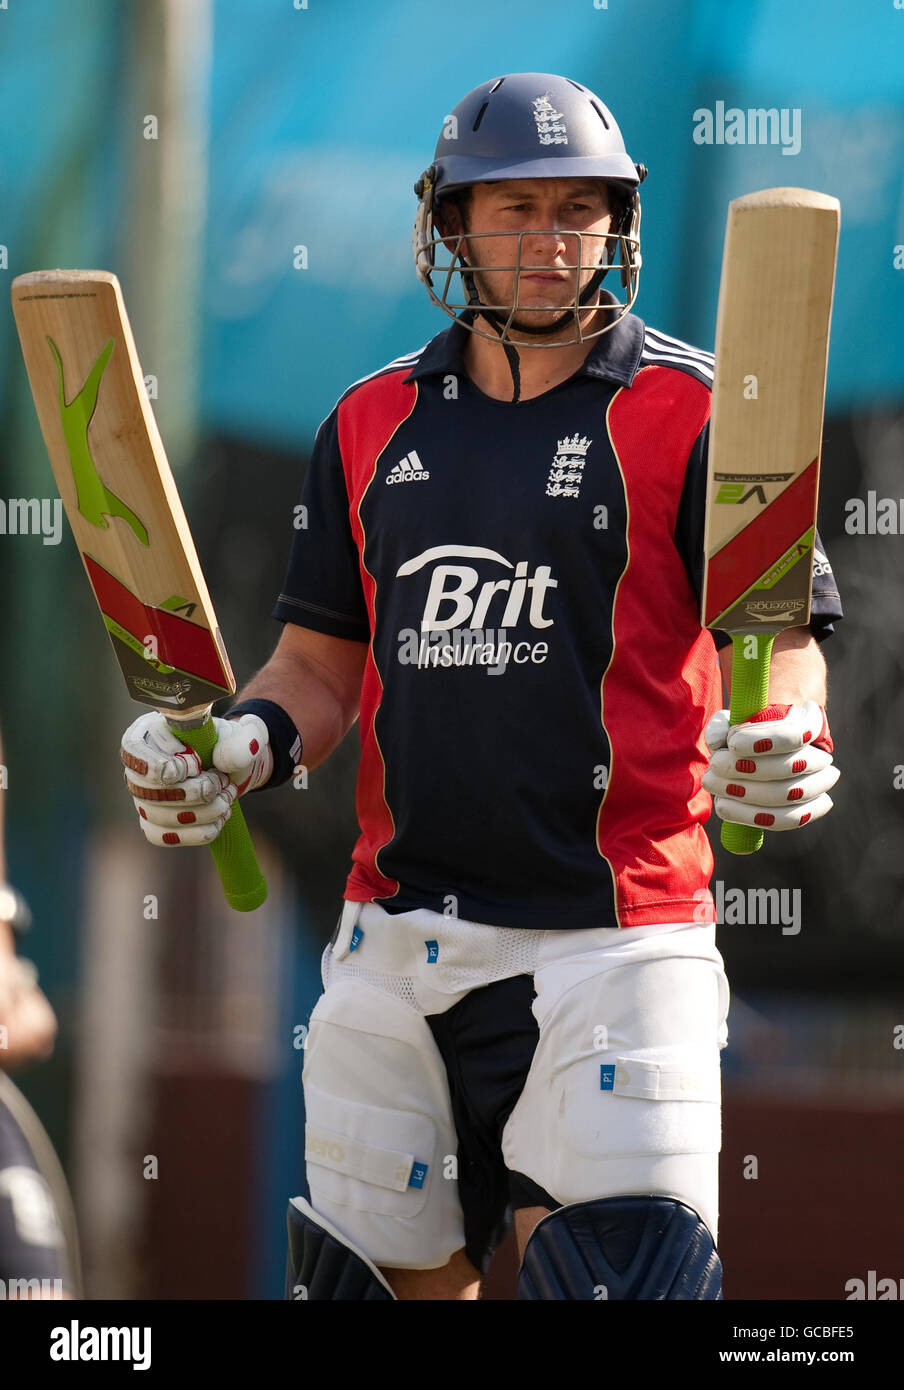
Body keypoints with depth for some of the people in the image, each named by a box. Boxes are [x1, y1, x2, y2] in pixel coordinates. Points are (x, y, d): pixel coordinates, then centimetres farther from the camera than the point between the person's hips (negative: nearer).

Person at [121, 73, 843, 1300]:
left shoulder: (692, 414, -1)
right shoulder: (373, 425, 13)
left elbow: (785, 637, -4)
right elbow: (322, 667, 17)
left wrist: (786, 740, -25)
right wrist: (242, 747, -3)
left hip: (614, 934, -5)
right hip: (396, 936, 5)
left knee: (625, 1266, -17)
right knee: (383, 1275, 8)